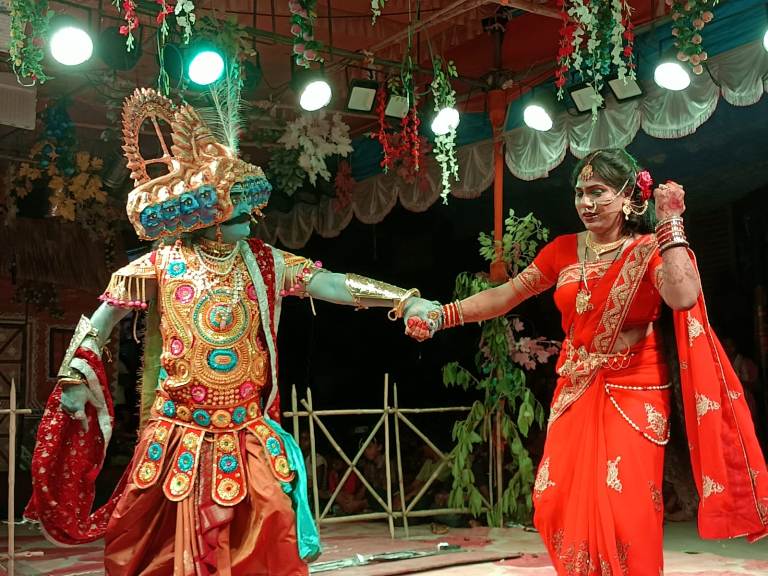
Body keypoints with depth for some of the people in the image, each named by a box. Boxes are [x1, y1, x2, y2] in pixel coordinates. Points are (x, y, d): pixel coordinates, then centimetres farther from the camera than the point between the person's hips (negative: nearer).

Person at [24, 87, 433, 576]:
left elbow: (335, 285, -6)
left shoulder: (261, 262, 1)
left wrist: (404, 299, -16)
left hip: (247, 438, 1)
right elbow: (103, 319, 5)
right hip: (179, 438, -1)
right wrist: (77, 379, -2)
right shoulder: (163, 263, -2)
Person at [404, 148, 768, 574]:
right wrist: (440, 316, -1)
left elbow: (684, 298, -25)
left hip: (633, 395, -4)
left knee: (623, 513, -10)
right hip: (575, 394, 4)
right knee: (564, 507, 2)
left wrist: (671, 223, -18)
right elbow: (505, 295, 7)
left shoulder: (651, 251, -4)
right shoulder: (565, 250, 7)